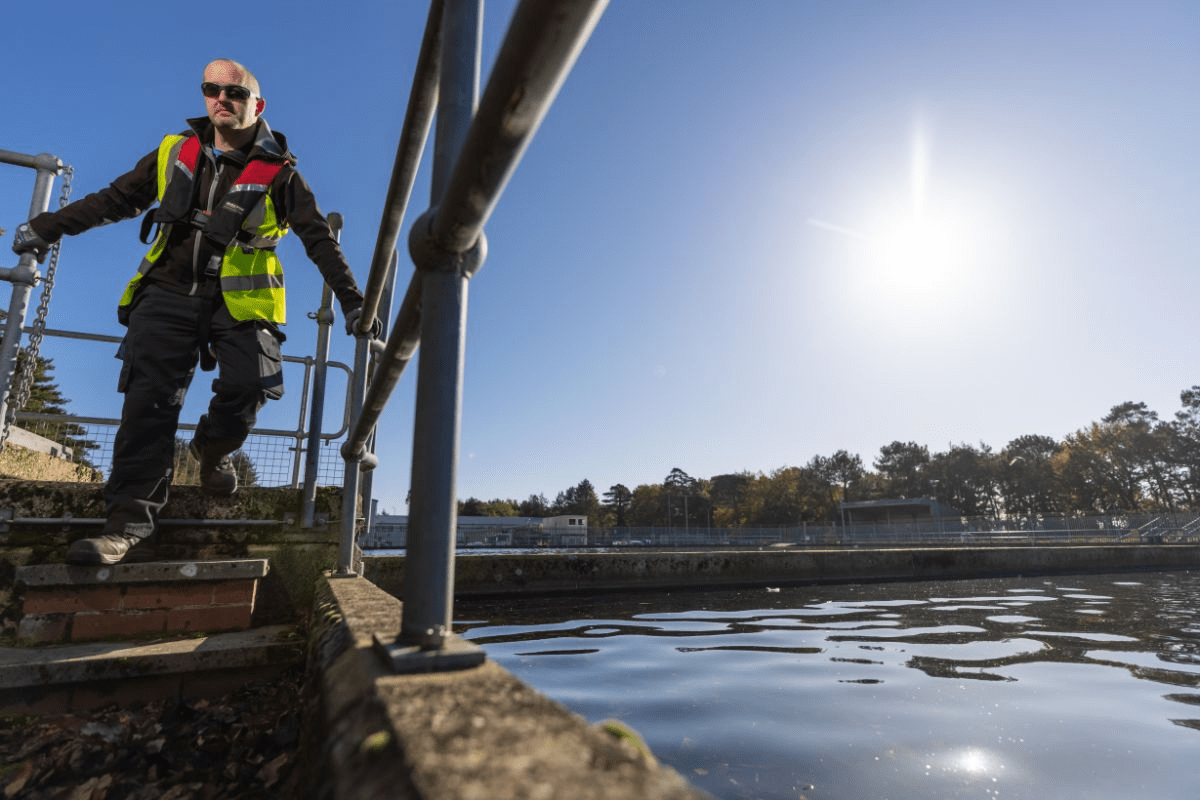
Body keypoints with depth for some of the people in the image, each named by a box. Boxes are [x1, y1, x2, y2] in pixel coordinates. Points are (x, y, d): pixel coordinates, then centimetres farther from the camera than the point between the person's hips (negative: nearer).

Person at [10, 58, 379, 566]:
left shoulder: (277, 172, 4)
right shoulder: (176, 151, 14)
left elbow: (320, 240, 0)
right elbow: (118, 198, 23)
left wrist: (353, 303, -8)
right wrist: (48, 226, 23)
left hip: (239, 299, -2)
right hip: (169, 292, 3)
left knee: (247, 387, -23)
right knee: (150, 399, -9)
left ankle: (211, 450, 12)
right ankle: (130, 526, -9)